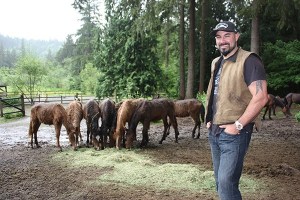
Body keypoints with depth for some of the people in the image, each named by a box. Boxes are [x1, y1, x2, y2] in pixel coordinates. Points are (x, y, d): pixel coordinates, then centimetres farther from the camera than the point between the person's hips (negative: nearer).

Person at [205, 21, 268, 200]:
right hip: (214, 131, 8)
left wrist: (237, 125, -20)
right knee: (220, 181, 15)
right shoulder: (216, 63, 13)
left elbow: (260, 97, -21)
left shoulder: (248, 61, -12)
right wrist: (209, 119, 13)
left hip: (234, 133, -8)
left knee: (227, 183, -10)